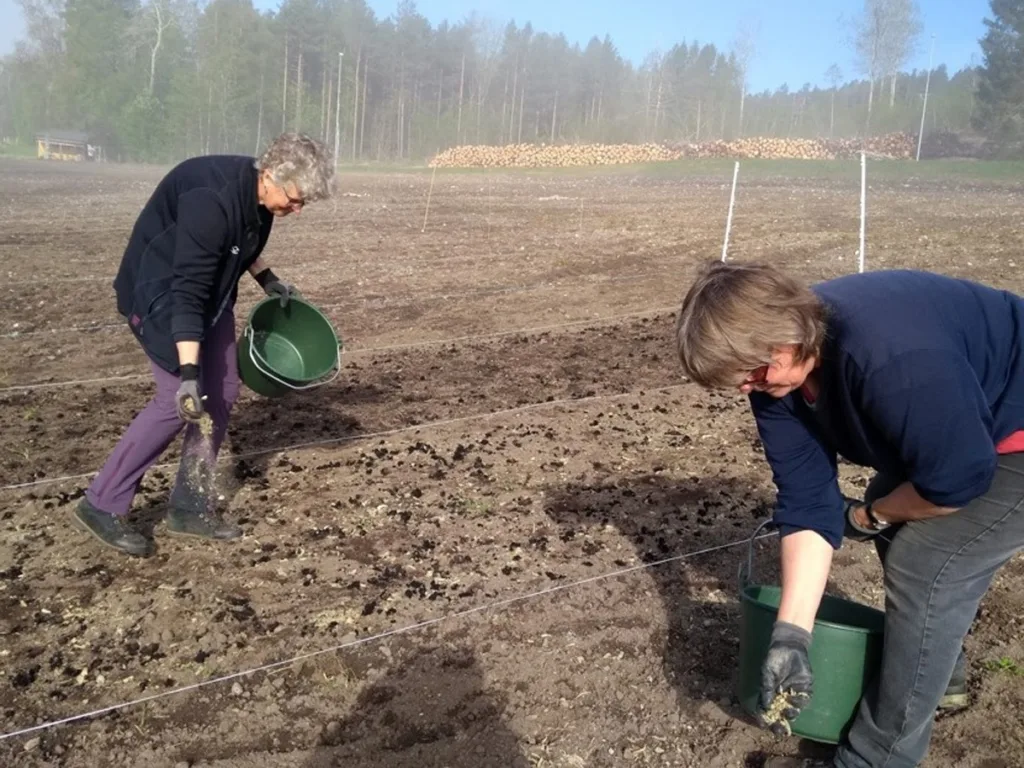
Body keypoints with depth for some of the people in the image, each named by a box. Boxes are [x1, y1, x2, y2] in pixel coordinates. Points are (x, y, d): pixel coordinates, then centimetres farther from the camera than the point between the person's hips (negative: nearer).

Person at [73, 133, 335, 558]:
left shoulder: (256, 194, -7)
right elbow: (187, 292, -35)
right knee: (179, 398, -14)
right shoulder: (212, 201, -34)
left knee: (223, 392, 4)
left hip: (210, 292, 9)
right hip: (164, 292, -9)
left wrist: (268, 279, 11)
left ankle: (190, 506, 15)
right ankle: (102, 505, -2)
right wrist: (189, 372, -38)